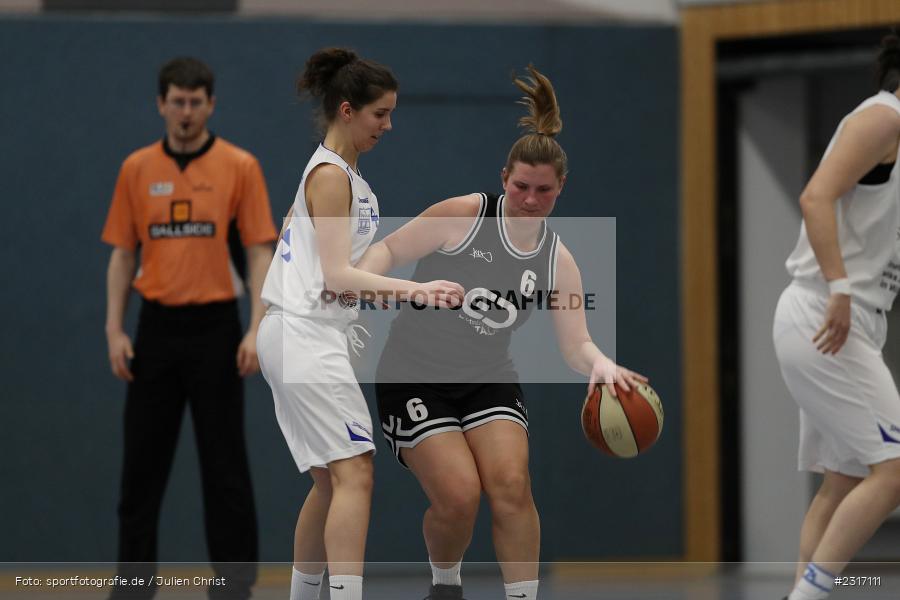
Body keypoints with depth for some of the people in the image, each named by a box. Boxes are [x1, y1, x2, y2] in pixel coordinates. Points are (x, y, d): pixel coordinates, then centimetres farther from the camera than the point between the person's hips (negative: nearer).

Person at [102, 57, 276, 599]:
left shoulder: (240, 167, -2)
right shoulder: (137, 170, 7)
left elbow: (261, 252, -3)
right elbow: (123, 254, 9)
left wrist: (255, 330, -13)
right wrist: (115, 331, 0)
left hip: (215, 329, -3)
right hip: (156, 329, 3)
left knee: (225, 466, -1)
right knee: (142, 463, 5)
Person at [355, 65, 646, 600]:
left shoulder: (558, 260, 1)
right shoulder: (464, 215, -11)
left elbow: (576, 344, -3)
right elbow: (389, 250, -6)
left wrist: (600, 363, -26)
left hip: (488, 379, 4)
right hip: (417, 373, -4)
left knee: (511, 484, -18)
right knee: (459, 496, -15)